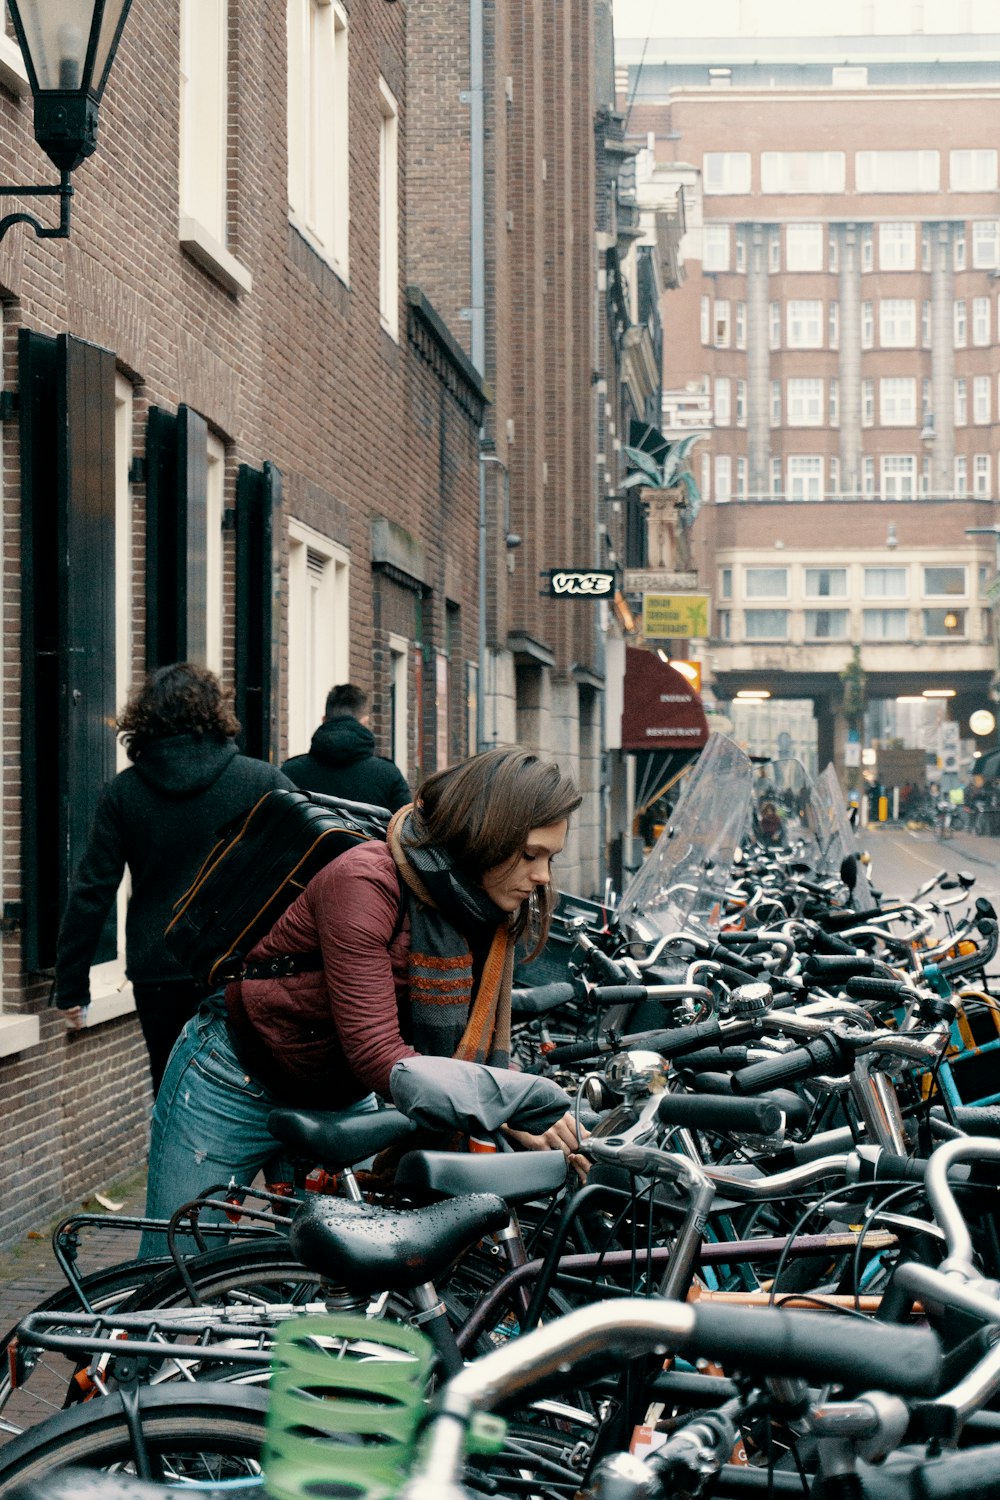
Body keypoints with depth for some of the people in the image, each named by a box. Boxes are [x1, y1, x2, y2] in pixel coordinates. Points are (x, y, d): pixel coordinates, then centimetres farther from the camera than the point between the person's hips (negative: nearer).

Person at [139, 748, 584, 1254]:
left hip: (342, 1100, 7)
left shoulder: (493, 915, -6)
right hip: (237, 1092, -6)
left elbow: (482, 1052, -10)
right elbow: (378, 1056, -33)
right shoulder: (365, 881, -29)